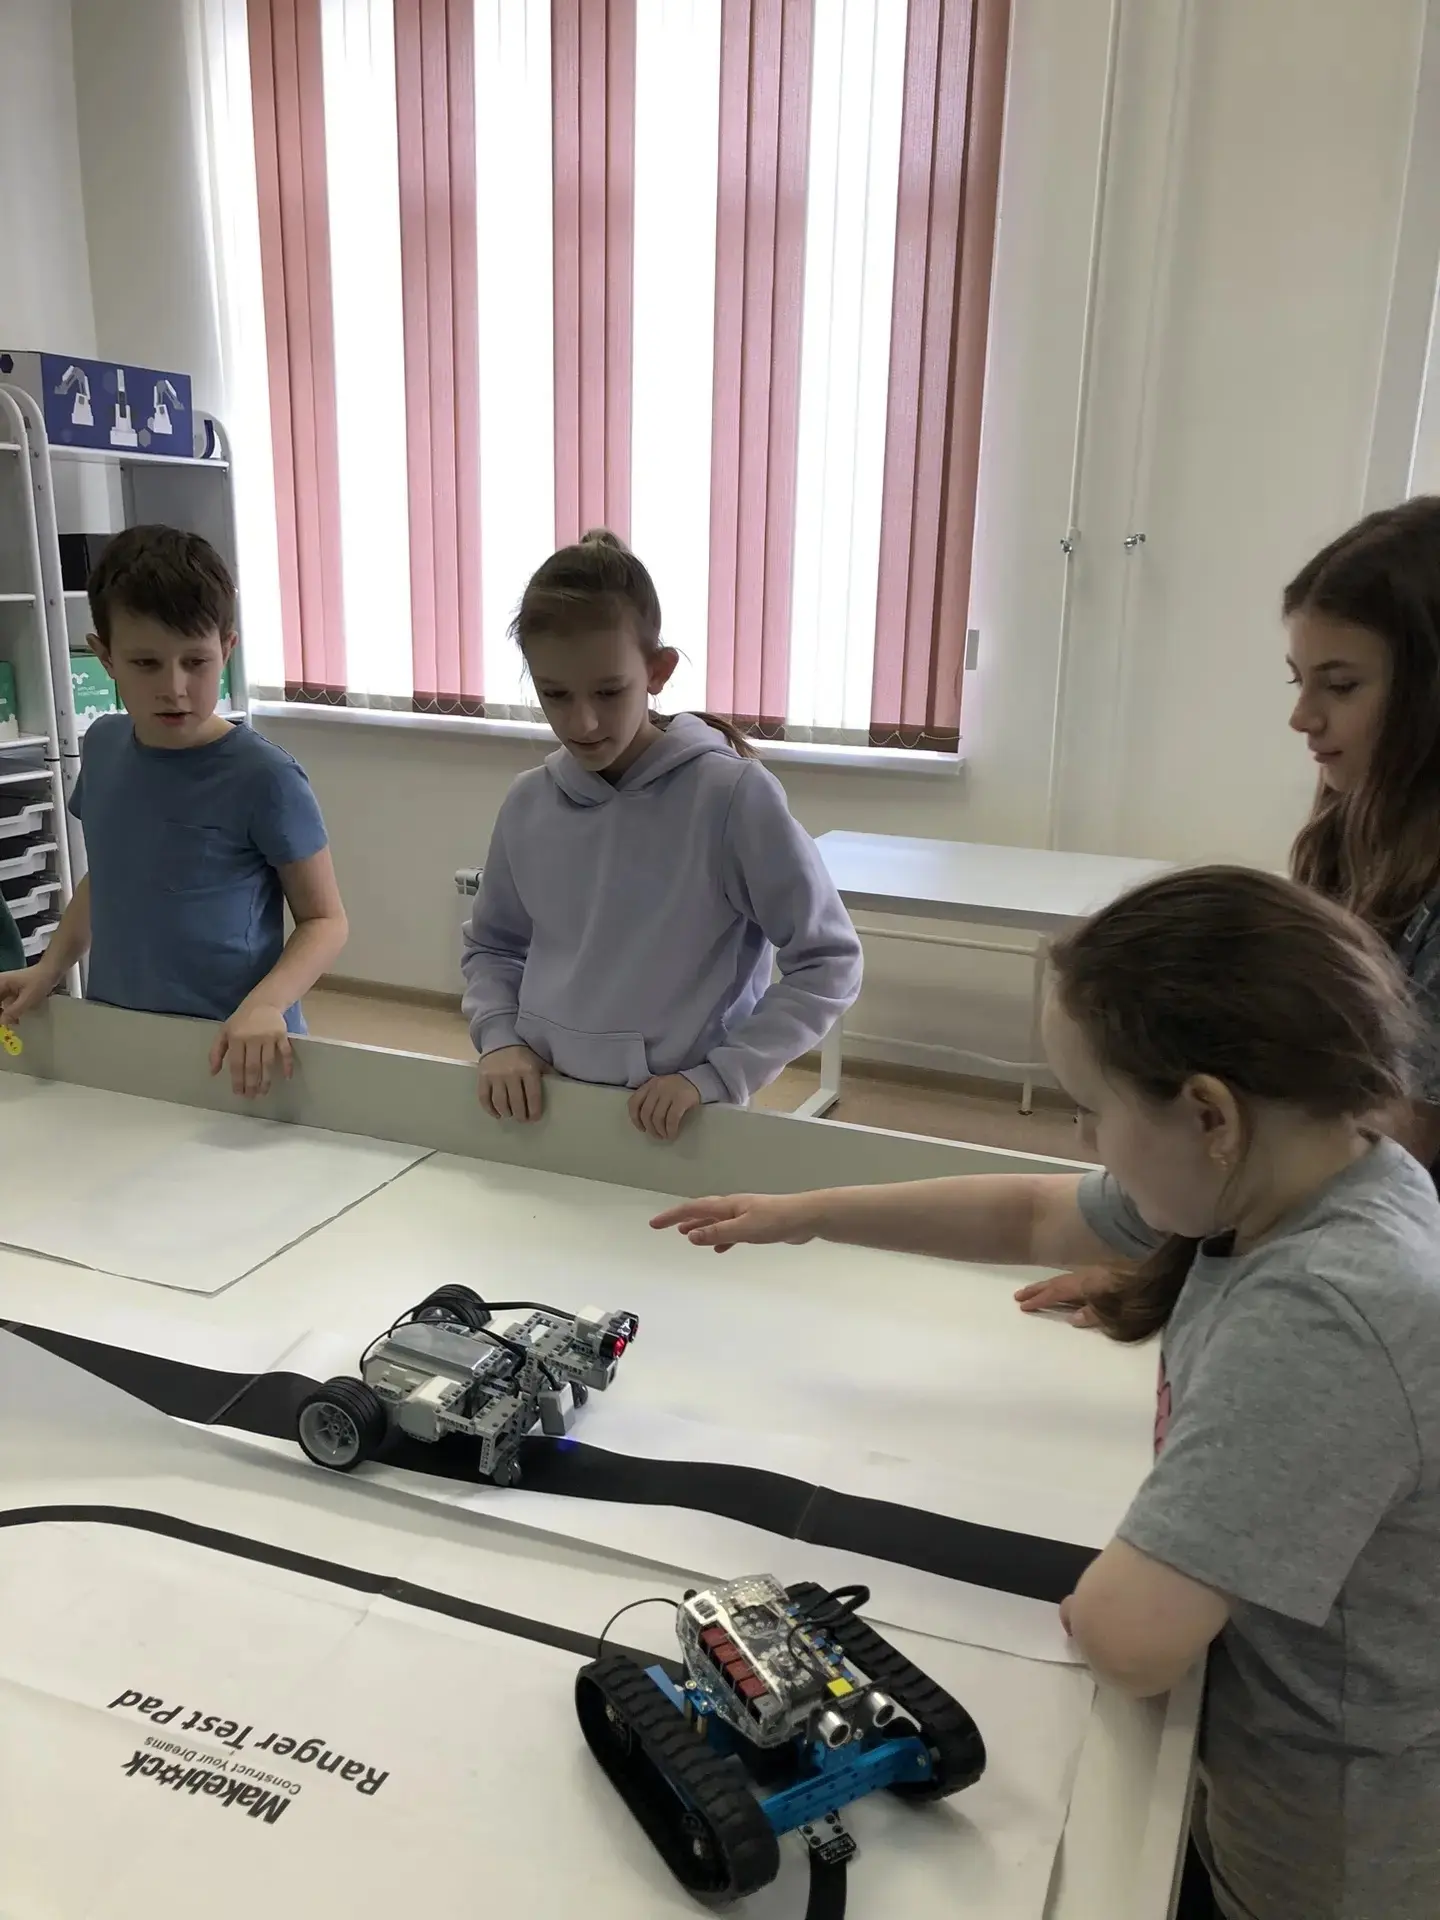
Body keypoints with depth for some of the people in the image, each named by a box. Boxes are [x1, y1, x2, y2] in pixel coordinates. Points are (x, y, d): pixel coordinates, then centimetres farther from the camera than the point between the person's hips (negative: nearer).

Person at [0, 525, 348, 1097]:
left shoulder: (263, 777, -17)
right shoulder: (103, 747, 2)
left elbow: (325, 919, -10)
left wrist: (265, 1004, -25)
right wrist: (48, 970, 5)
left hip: (229, 1057, -5)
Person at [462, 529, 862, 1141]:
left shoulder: (732, 795, -14)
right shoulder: (529, 802, 0)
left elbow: (829, 963, -10)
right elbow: (492, 947, 14)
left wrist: (714, 1077, -16)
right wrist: (499, 1037, -3)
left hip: (675, 1125, -4)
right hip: (541, 1109, 5)